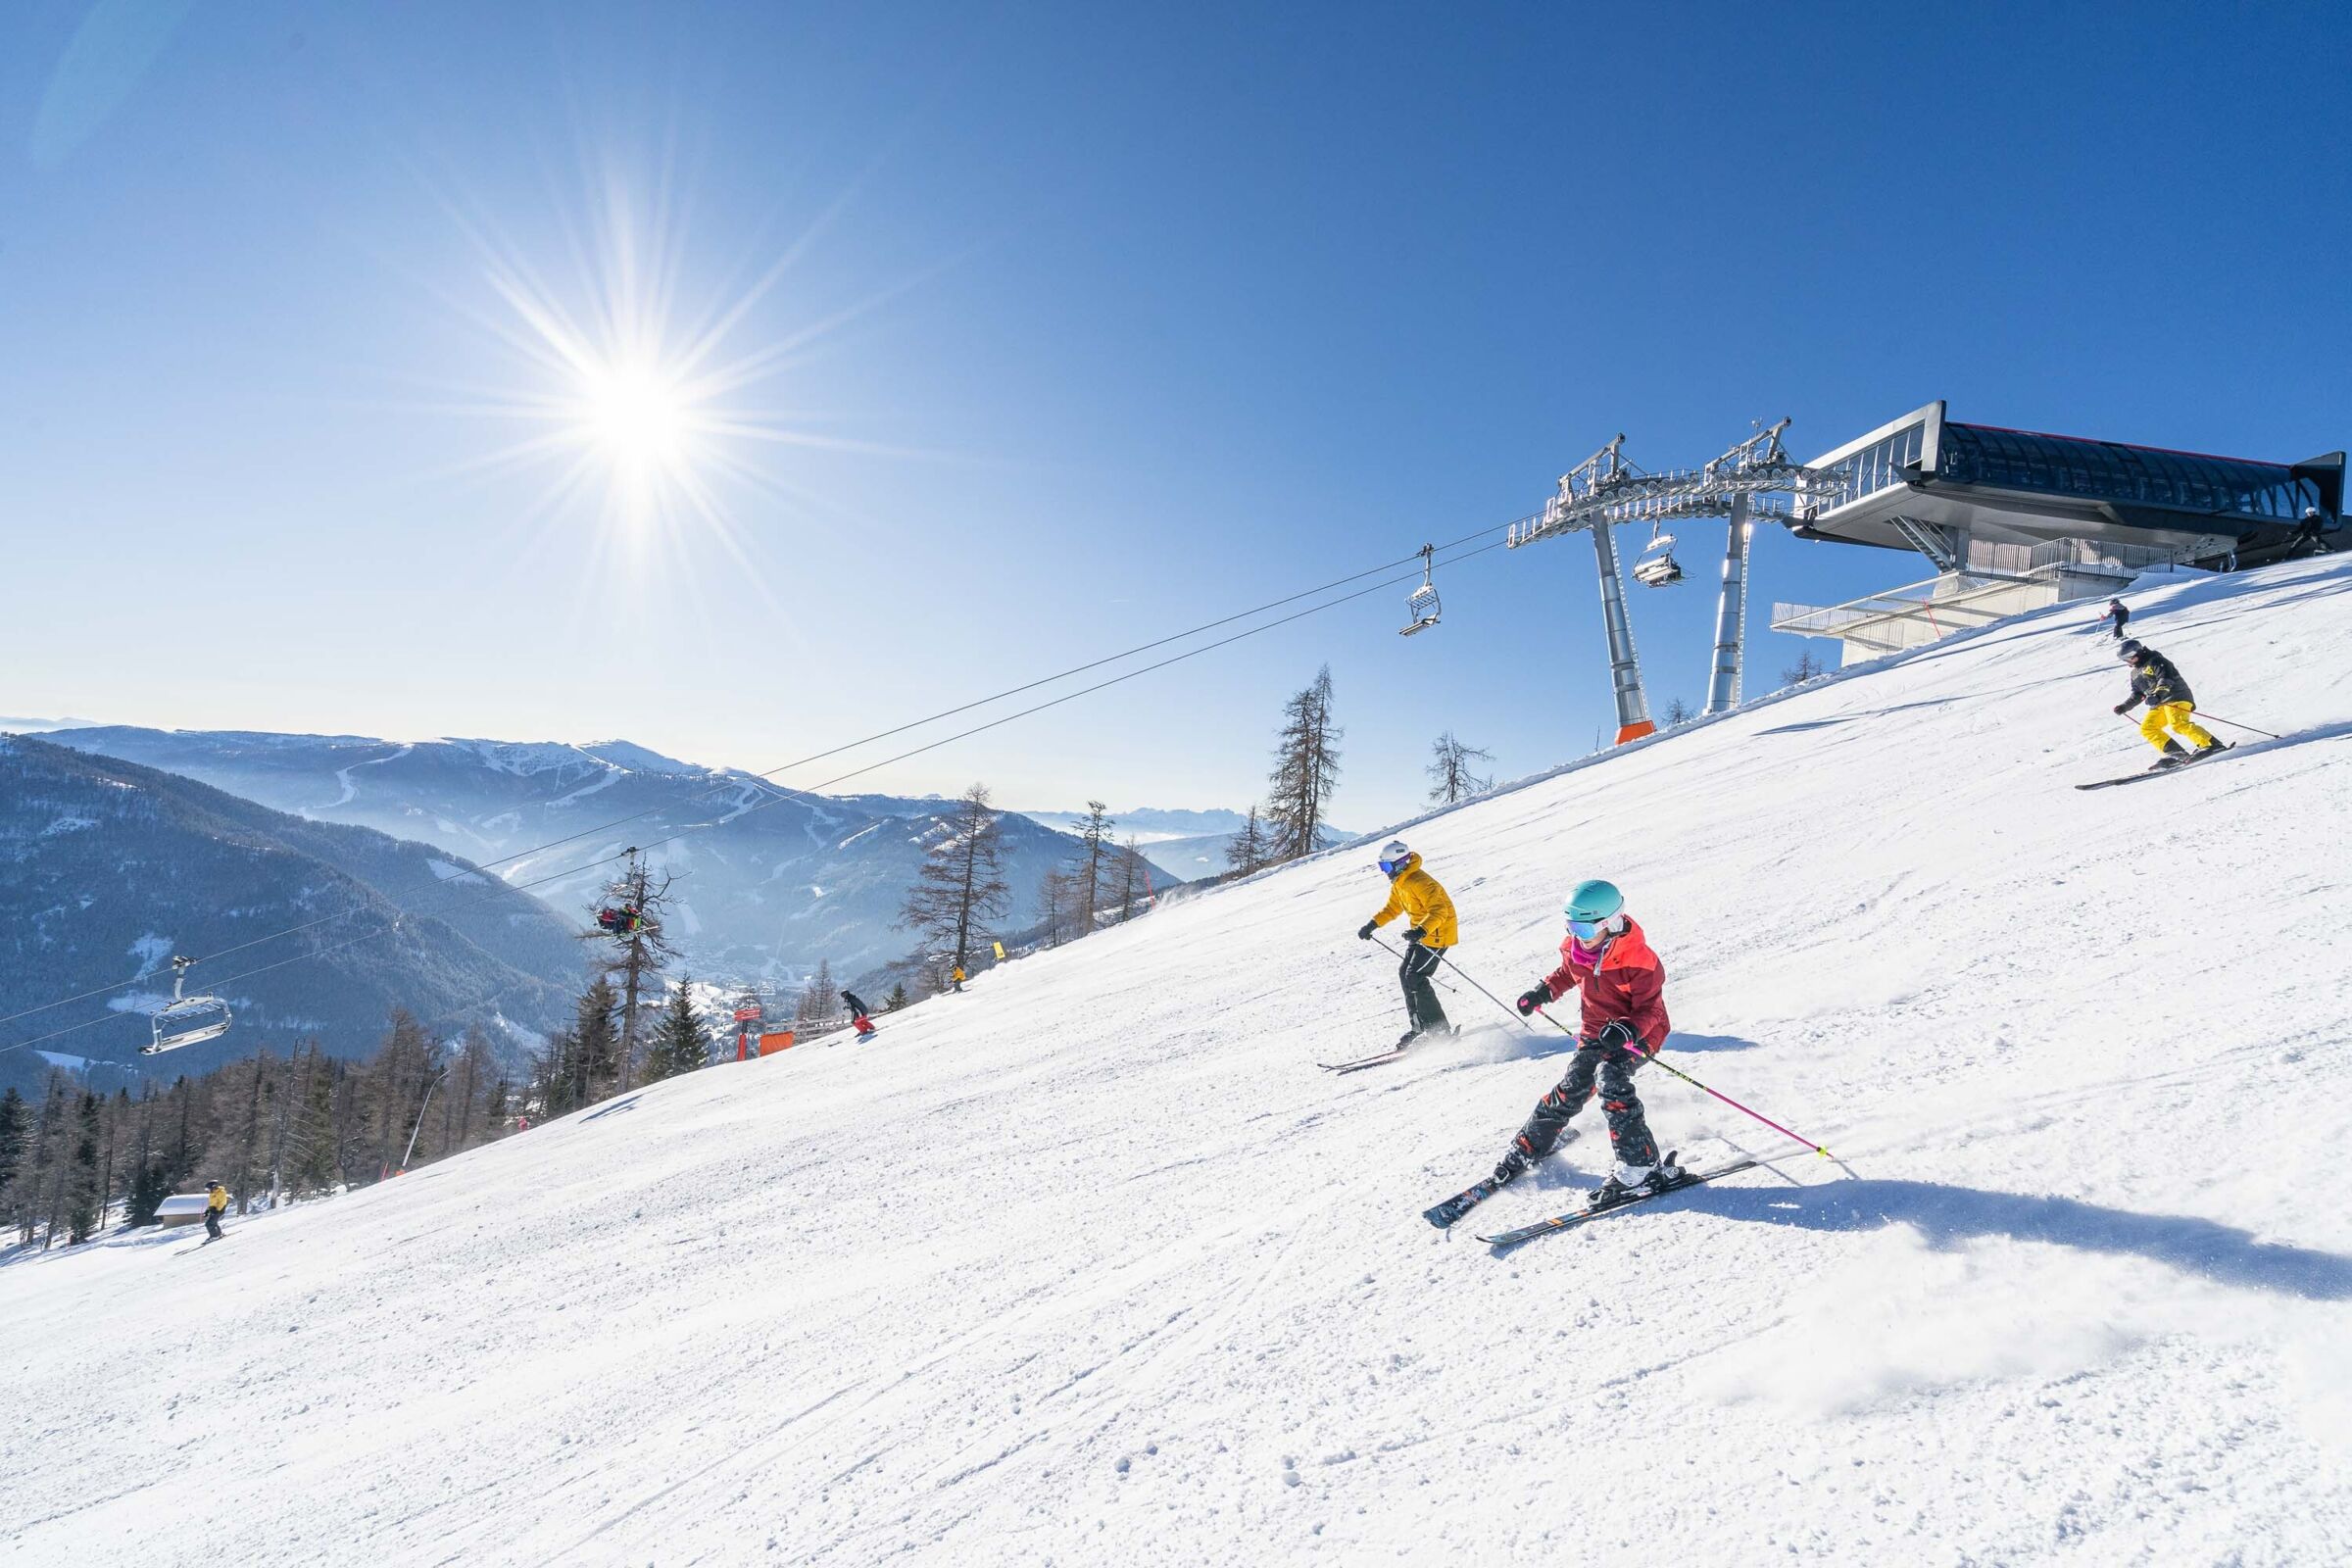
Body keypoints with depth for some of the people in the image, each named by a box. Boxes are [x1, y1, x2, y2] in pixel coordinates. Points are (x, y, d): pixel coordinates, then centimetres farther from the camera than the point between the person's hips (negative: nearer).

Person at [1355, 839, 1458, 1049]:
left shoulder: (1420, 882, -25)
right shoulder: (1398, 883, 7)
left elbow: (1439, 911, -32)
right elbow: (1392, 908, 21)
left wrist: (1421, 931, -47)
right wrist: (1372, 925, 9)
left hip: (1438, 933, -10)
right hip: (1421, 933, 10)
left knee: (1415, 977, -15)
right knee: (1405, 973, 9)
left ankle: (1439, 1029, -9)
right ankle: (1419, 1026, 17)